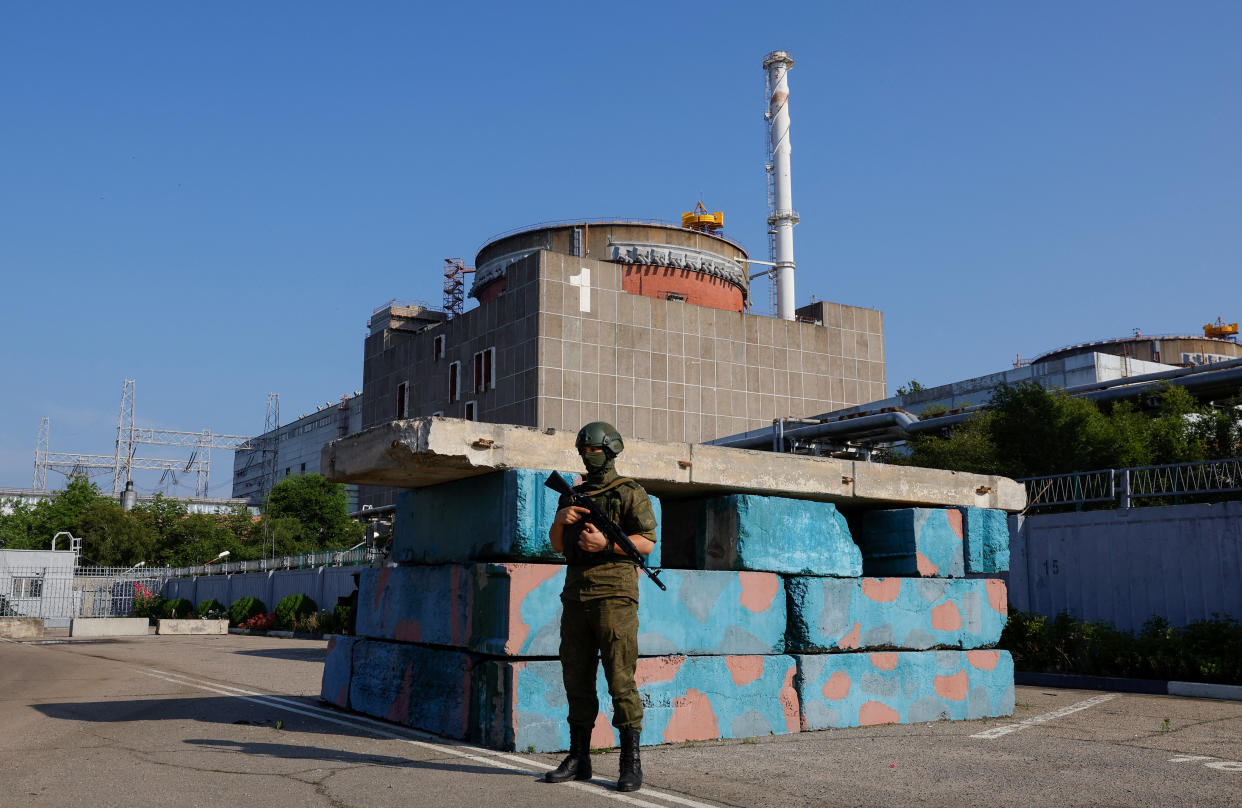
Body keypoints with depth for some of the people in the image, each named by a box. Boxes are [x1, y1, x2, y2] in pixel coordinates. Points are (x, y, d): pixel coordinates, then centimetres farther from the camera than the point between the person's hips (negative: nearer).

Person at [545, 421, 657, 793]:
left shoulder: (630, 493, 1)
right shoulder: (573, 495, 19)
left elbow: (647, 542, -6)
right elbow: (557, 545, 20)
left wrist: (605, 542, -18)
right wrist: (560, 520, 1)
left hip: (613, 594, -6)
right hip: (575, 593, 6)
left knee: (620, 679, -7)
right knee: (576, 678, 8)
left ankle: (631, 763, -1)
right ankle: (578, 758, 17)